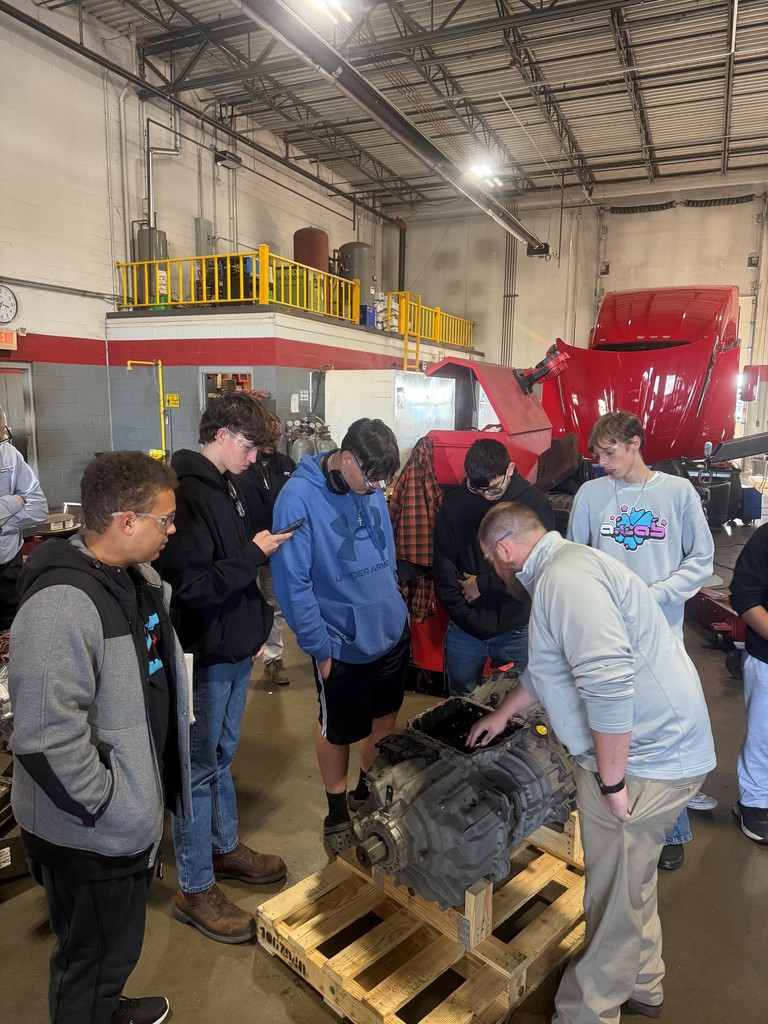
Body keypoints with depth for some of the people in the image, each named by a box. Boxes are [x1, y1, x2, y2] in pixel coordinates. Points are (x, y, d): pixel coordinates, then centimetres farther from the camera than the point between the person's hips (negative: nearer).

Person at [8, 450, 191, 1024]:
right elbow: (46, 737, -31)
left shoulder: (139, 578, 0)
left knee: (119, 945, 30)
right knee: (92, 960, 16)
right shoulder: (60, 607, -30)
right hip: (88, 834, -9)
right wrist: (102, 805, -20)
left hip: (132, 816, 9)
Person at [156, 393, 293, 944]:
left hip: (235, 650, 9)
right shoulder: (188, 492, -21)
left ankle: (225, 847, 42)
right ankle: (195, 889, 23)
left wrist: (255, 629, 15)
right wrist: (254, 553, -19)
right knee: (200, 767, 6)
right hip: (204, 655, -9)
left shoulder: (226, 488, 9)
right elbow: (189, 584, -27)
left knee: (222, 755, 23)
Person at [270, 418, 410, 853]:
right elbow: (293, 581, -18)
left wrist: (395, 607, 13)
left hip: (394, 631, 6)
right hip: (343, 644, -6)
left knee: (386, 717, 21)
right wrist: (319, 648, -14)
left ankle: (371, 791, 46)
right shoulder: (299, 498, -20)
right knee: (338, 731, 14)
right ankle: (337, 811, 38)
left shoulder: (372, 489, -1)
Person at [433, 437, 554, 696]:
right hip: (464, 629, 2)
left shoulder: (535, 503, -7)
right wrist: (463, 615, -8)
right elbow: (443, 566, -2)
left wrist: (483, 584, -10)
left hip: (516, 629, -2)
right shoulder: (455, 504, -2)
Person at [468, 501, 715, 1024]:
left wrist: (610, 781, -23)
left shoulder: (566, 578, -24)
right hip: (657, 745, 10)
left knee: (614, 897, 7)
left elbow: (608, 682, -33)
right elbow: (547, 664, 25)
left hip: (644, 757, -10)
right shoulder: (562, 570, 12)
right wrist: (503, 713, 33)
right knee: (632, 879, 26)